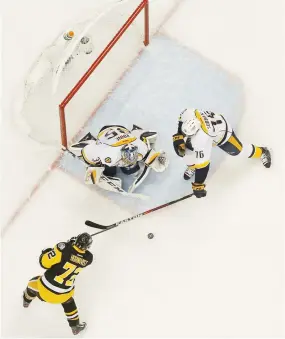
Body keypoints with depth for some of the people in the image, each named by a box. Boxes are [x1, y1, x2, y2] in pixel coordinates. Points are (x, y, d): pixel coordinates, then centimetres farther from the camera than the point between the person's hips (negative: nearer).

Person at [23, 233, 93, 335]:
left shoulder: (63, 248, -26)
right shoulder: (88, 257, -12)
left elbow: (45, 262, -20)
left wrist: (46, 252, -1)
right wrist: (72, 244, 8)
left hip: (45, 289, -2)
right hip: (63, 294, 2)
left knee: (34, 283, 34)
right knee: (68, 301, 37)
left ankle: (26, 300, 62)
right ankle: (75, 326, 50)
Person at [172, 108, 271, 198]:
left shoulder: (201, 140, -46)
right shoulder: (188, 114, -35)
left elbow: (202, 163, -38)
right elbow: (182, 120, -7)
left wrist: (198, 185, -30)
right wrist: (179, 136, -17)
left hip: (221, 133, -5)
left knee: (237, 150, 15)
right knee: (187, 149, -7)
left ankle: (261, 152, 45)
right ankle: (191, 167, 27)